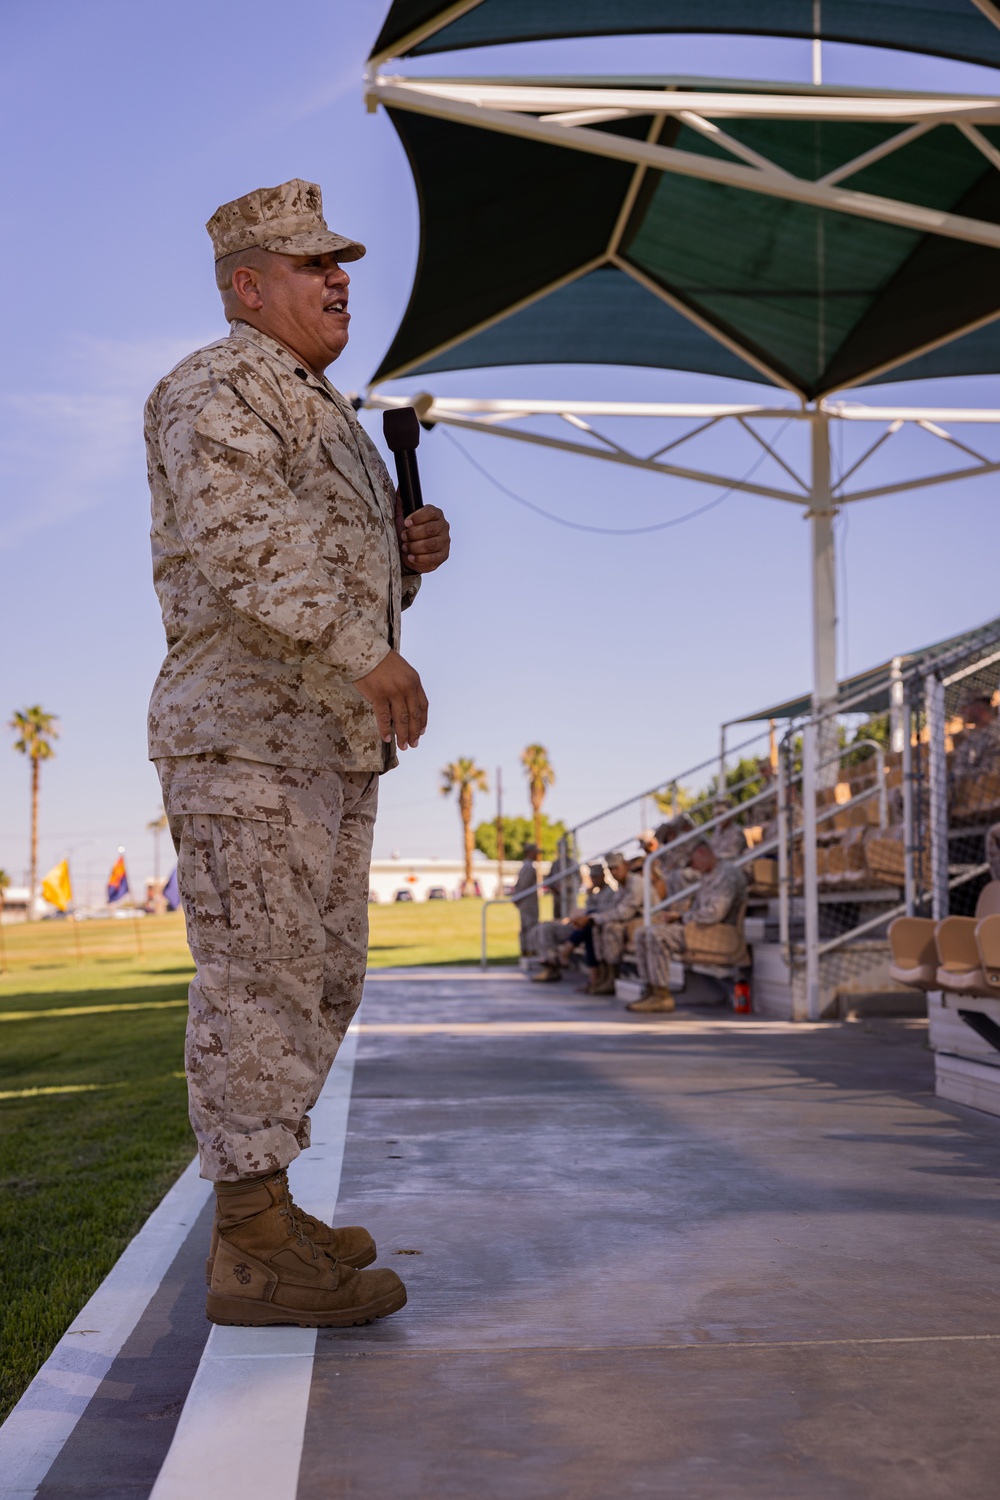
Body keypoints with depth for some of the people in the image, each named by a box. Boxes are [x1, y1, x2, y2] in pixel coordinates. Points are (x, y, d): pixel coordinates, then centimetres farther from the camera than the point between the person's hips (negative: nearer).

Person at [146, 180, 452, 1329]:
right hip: (245, 731, -10)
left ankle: (260, 1210, 20)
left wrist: (407, 554, 8)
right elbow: (238, 535, -23)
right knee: (260, 979, -10)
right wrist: (367, 650, -29)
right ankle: (253, 1248, -4)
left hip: (333, 740, 10)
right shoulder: (217, 391, -5)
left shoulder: (321, 414, 26)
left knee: (321, 980, 11)